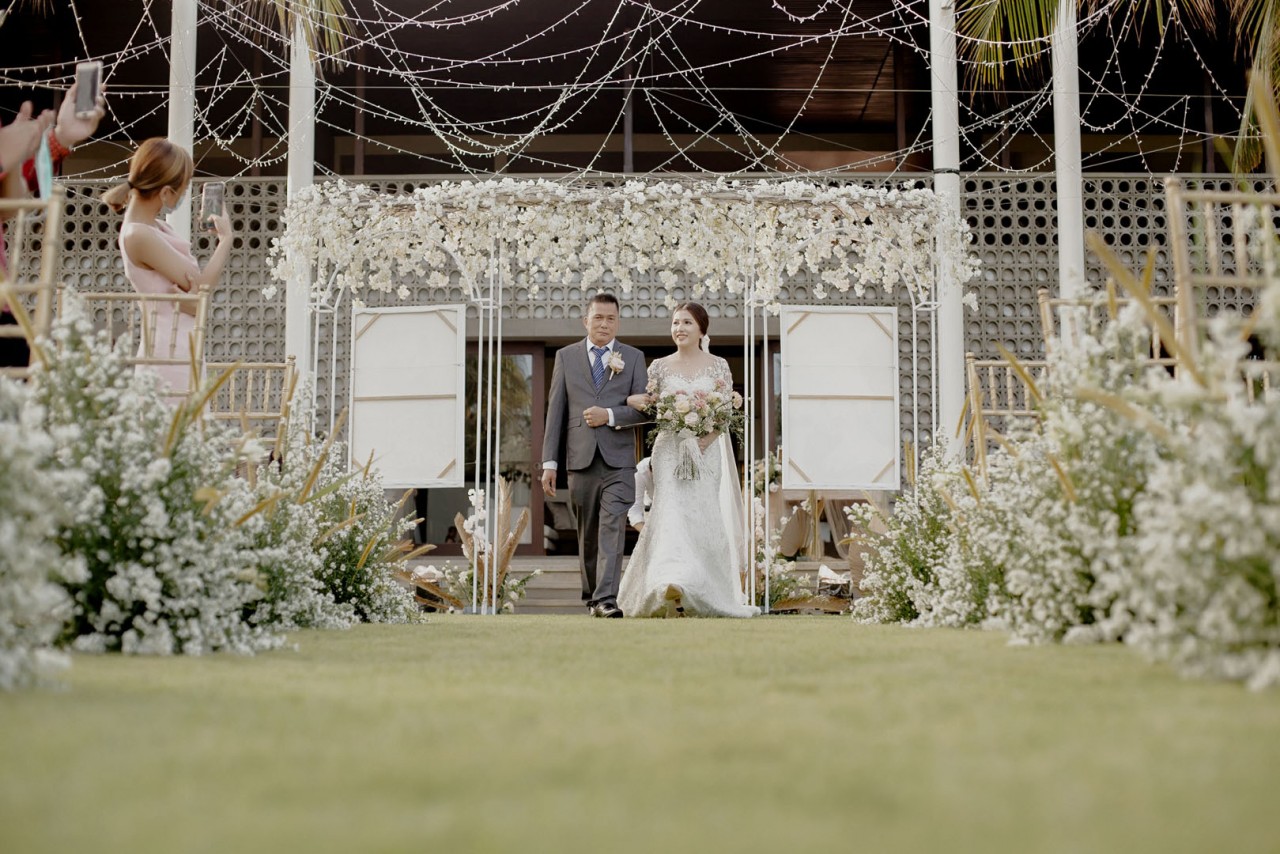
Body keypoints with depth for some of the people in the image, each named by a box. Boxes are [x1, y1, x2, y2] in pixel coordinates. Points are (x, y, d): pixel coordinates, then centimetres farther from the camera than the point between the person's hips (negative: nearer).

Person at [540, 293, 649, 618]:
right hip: (580, 458, 2)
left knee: (613, 527, -13)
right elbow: (555, 411, 6)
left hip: (618, 460, -1)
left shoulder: (633, 358, 8)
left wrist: (610, 415, -14)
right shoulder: (566, 357, 9)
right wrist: (549, 462, 1)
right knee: (587, 534, 10)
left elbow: (644, 409, 2)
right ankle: (591, 595, 23)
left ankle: (606, 598, -18)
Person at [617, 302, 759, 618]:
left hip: (706, 451, 0)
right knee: (672, 510, -16)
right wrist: (630, 399, -9)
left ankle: (701, 594, 11)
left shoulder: (718, 366, 6)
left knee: (703, 515, -2)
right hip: (669, 450, 0)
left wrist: (709, 437, -14)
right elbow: (649, 409, 14)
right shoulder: (659, 367, 8)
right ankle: (673, 582, -26)